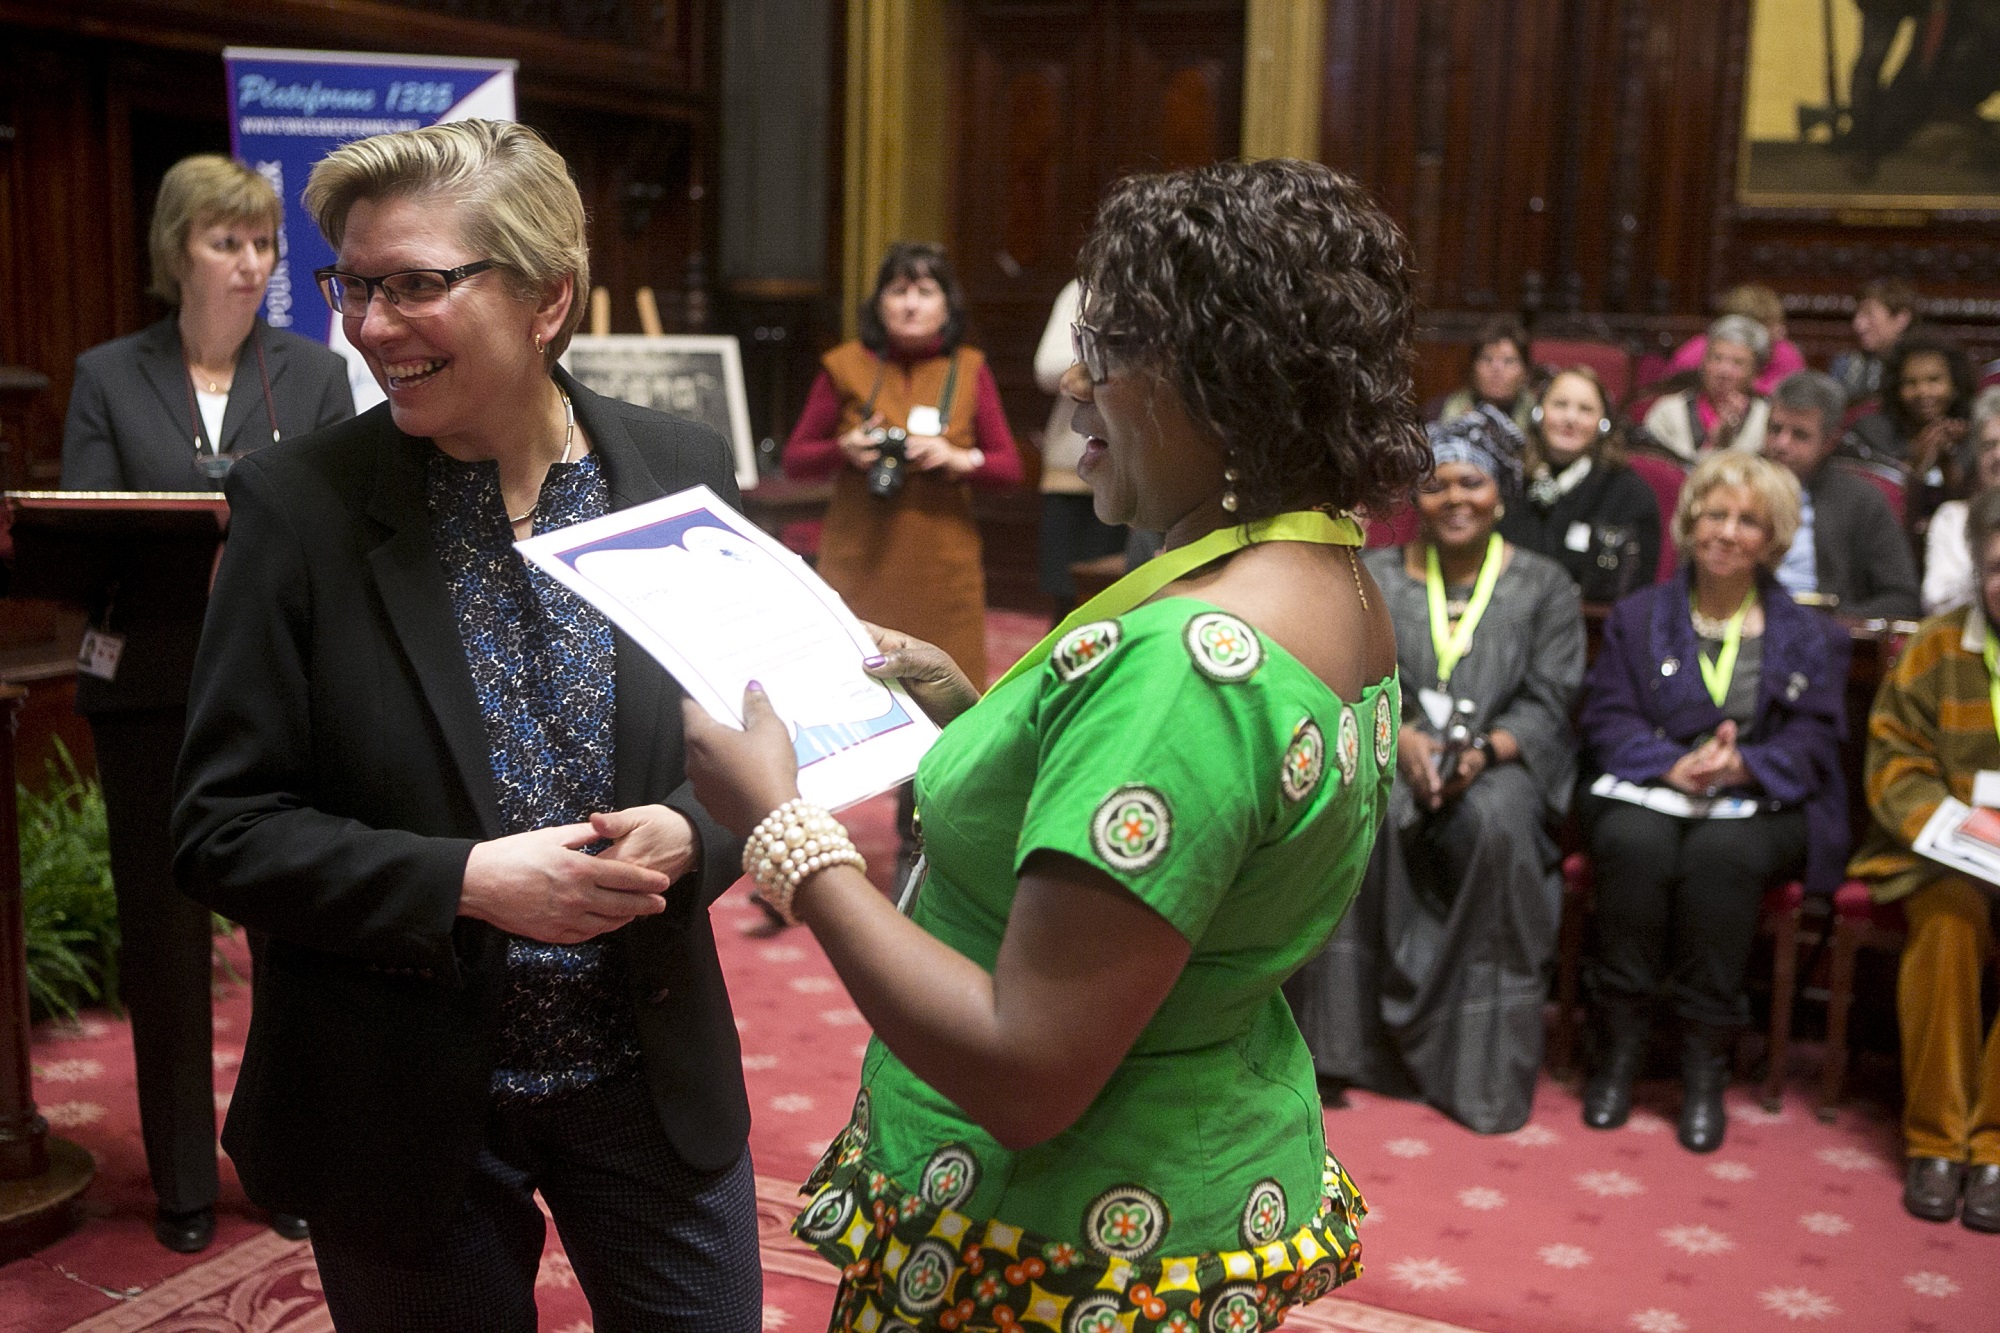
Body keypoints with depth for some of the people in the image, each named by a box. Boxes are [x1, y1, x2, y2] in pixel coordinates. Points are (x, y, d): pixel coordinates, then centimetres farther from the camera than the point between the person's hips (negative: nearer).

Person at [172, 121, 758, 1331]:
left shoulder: (683, 473, -5)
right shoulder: (299, 505, -11)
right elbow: (223, 829, -10)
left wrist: (687, 836, -17)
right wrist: (465, 881, -23)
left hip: (654, 1082, 2)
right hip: (402, 1114, -2)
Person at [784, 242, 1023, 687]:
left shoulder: (969, 370, 9)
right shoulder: (846, 366, 7)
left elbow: (1010, 468, 7)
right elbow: (795, 460, 9)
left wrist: (960, 459, -11)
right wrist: (844, 450, -10)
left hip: (942, 567, 1)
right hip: (859, 564, -1)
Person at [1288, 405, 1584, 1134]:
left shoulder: (1544, 587, 8)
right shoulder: (1377, 576, 12)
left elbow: (1545, 705, 1)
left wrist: (1484, 752, -19)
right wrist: (1403, 737, -17)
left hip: (1502, 759, -1)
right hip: (1396, 749, 1)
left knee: (1496, 824, -35)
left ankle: (1483, 1065, -24)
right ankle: (1354, 1031, -24)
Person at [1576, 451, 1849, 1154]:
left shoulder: (1811, 637, 14)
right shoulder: (1637, 617, 15)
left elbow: (1812, 740, 2)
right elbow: (1605, 719, 3)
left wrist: (1744, 764, -21)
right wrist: (1673, 765, -18)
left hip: (1761, 802, 0)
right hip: (1649, 789, 1)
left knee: (1720, 853, -35)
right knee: (1636, 842, -35)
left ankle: (1704, 1065, -25)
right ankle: (1618, 1048, -23)